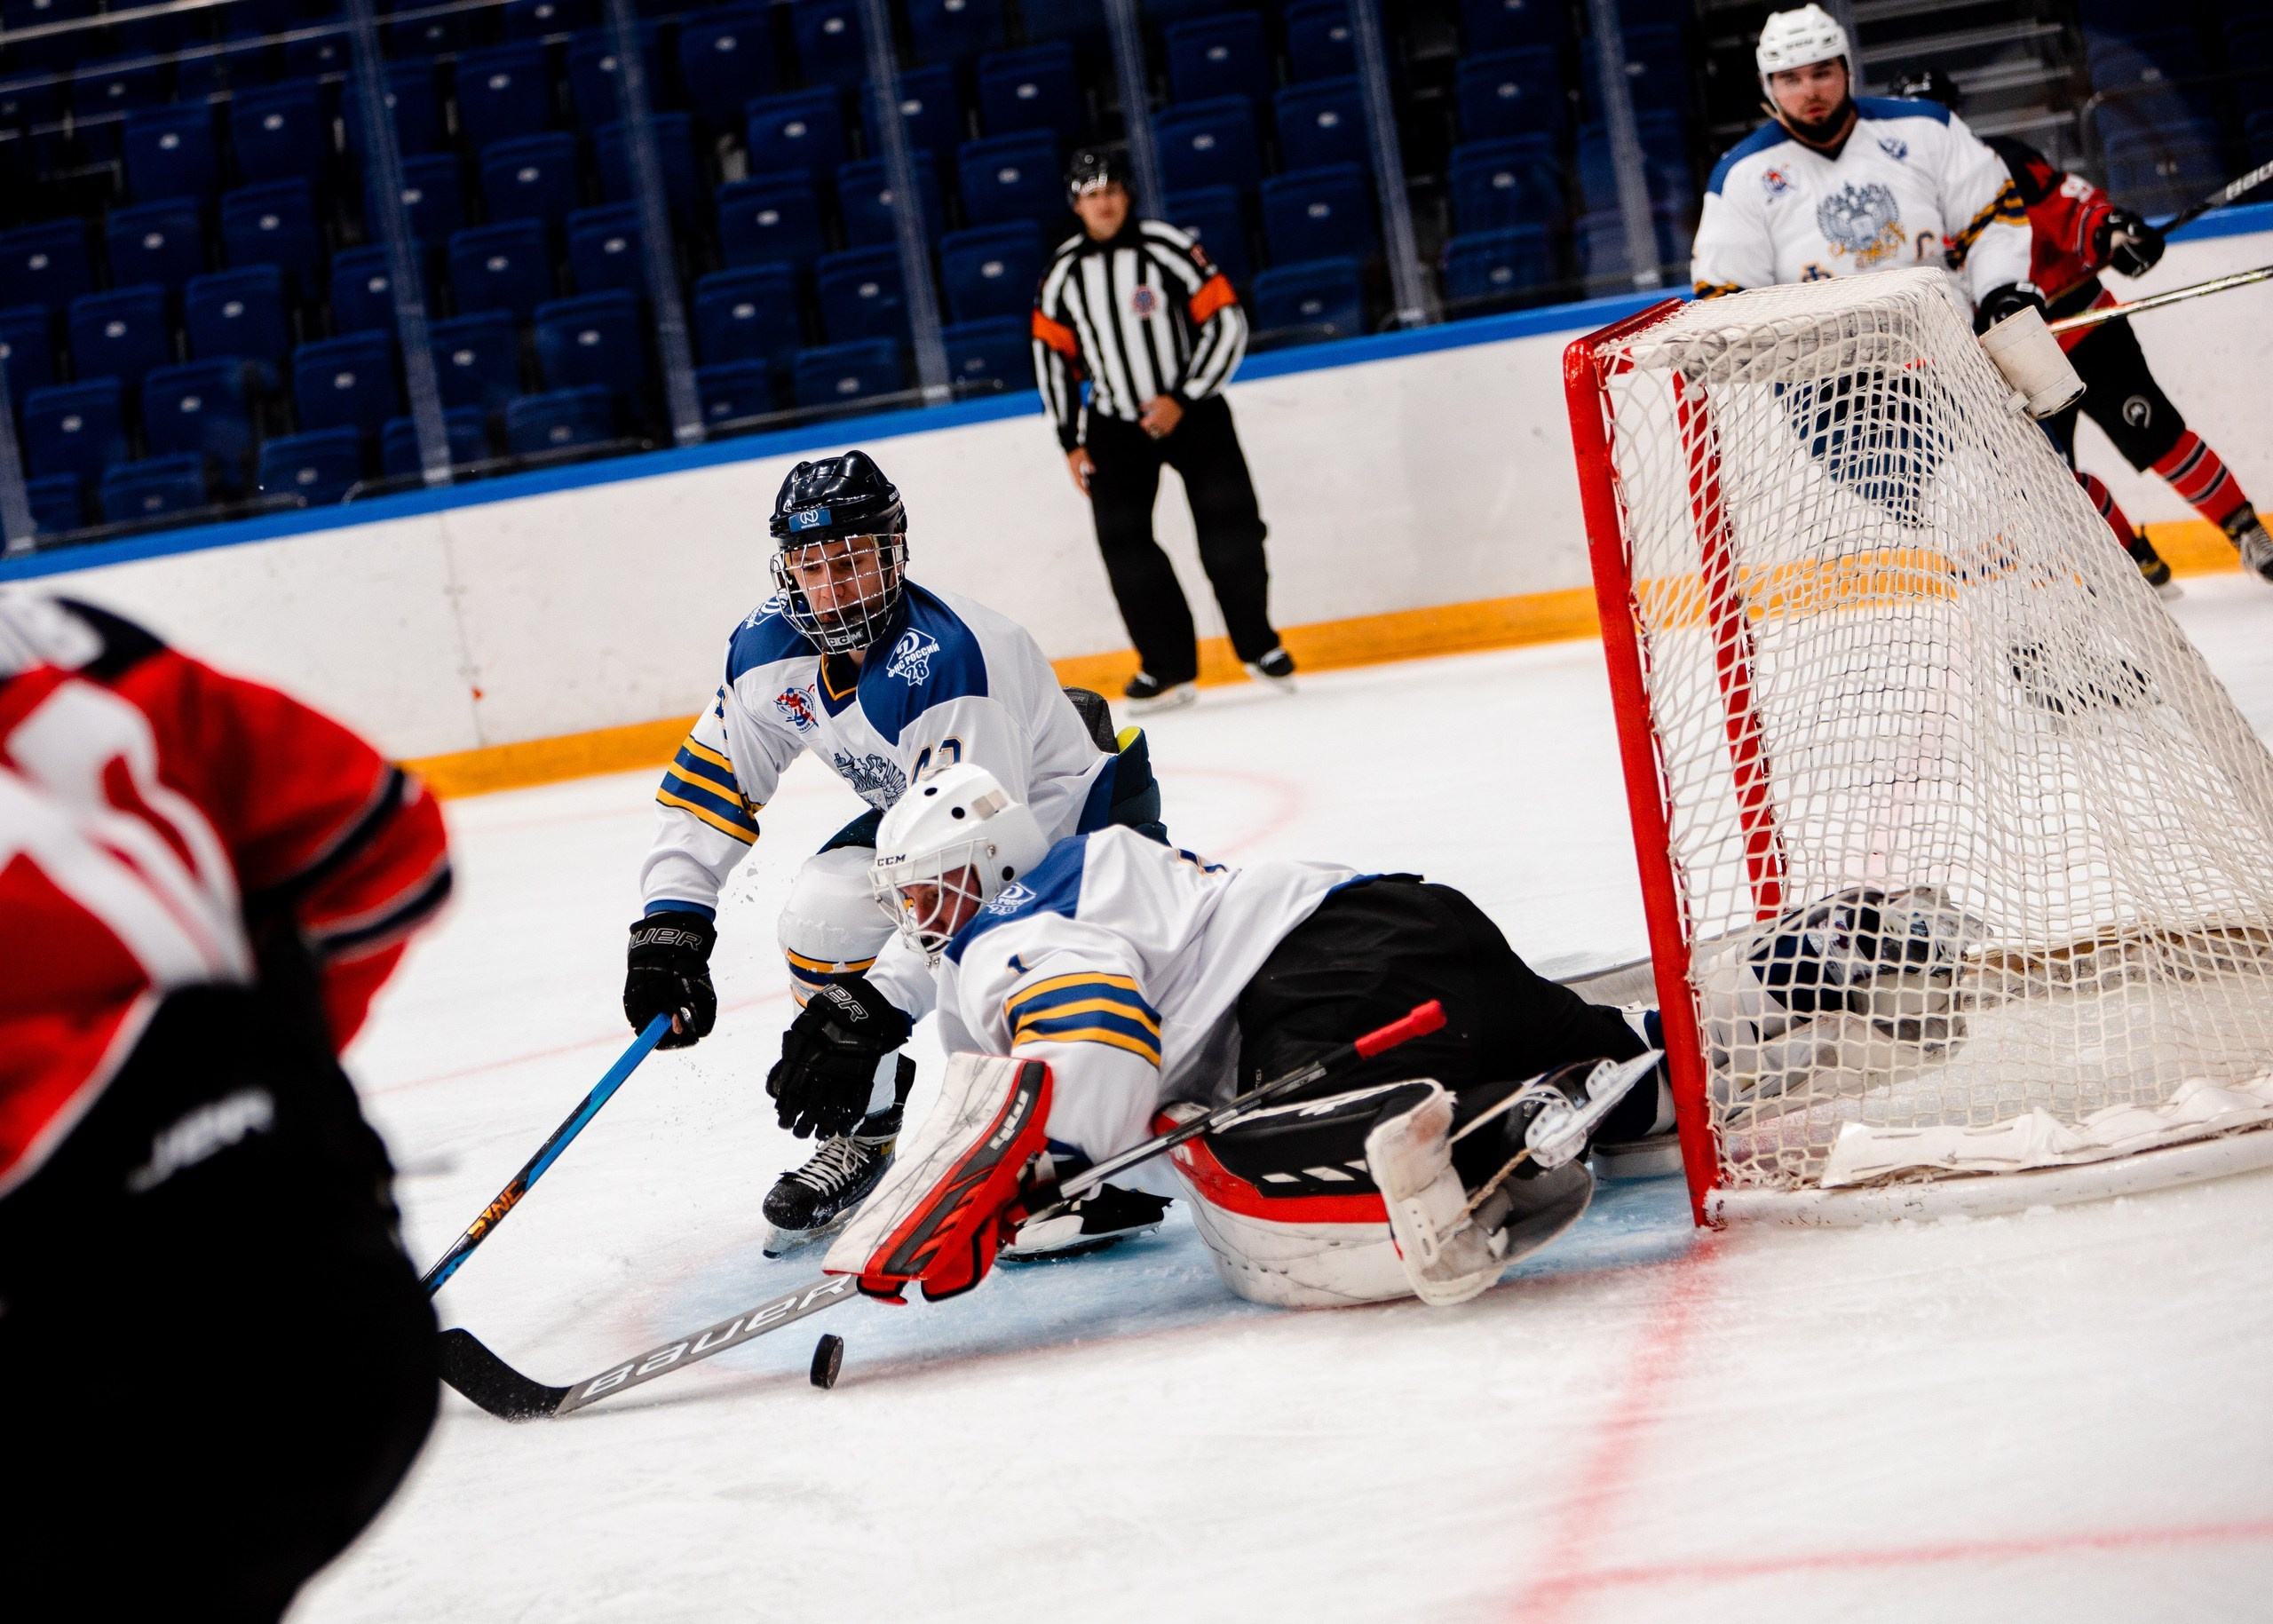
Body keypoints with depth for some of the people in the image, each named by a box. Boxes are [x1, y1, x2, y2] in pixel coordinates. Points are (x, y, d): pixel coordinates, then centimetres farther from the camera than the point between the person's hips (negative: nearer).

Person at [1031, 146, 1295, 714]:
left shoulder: (1168, 249, -11)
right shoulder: (1063, 273, 1)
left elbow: (1226, 321, -11)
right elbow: (1054, 353, 10)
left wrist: (1182, 400, -16)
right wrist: (1071, 440, 6)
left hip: (1192, 411, -3)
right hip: (1116, 424, 3)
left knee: (1230, 527, -12)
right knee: (1122, 539, -9)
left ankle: (1257, 644, 8)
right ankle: (1168, 666, -1)